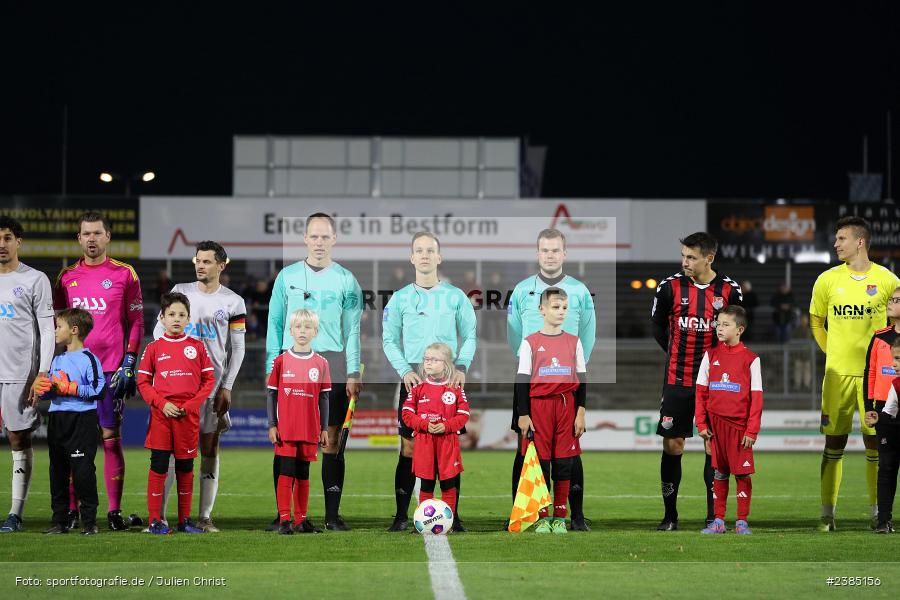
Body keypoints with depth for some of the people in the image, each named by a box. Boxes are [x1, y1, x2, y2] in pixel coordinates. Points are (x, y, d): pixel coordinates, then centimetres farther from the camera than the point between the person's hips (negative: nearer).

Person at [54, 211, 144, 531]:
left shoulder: (124, 274, 3)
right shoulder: (67, 276, 11)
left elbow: (136, 323, 3)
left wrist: (129, 364, -6)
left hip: (111, 370, -2)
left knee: (111, 438, -2)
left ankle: (115, 512, 2)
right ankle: (72, 511, 7)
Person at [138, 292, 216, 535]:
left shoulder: (197, 347, 7)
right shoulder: (154, 348, 4)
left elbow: (209, 380, 6)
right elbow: (143, 381, 4)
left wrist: (191, 404, -7)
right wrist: (162, 403, -10)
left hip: (188, 415, 1)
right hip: (161, 414, -1)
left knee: (186, 467, 7)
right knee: (158, 465, -3)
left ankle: (185, 519, 15)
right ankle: (155, 520, 1)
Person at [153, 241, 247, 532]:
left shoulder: (233, 303, 2)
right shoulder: (181, 292, 7)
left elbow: (237, 349, 3)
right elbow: (160, 329, 10)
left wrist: (227, 387, -4)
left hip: (213, 381, -1)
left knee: (210, 449, 2)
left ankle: (205, 517, 6)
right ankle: (159, 516, -5)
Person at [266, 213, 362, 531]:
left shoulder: (345, 280, 6)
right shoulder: (287, 276, 9)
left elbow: (352, 331, 7)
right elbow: (275, 324, 11)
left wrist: (353, 374, -1)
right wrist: (271, 369, 4)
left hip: (332, 362, -1)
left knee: (331, 441, -1)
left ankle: (332, 514, 2)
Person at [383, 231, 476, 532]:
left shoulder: (455, 296, 5)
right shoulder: (400, 298, 5)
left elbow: (470, 336, 9)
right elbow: (389, 340, 7)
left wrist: (462, 366, -7)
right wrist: (404, 371, -8)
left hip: (449, 381, 0)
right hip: (413, 380, 0)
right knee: (409, 448, -3)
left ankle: (453, 515, 6)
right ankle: (401, 515, 0)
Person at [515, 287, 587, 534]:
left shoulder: (573, 342, 8)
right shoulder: (531, 343, 2)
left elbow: (582, 379, 10)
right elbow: (522, 380, 2)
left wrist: (581, 412, 3)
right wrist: (523, 414, -3)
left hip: (566, 405, 2)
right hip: (538, 405, -2)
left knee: (563, 462, 2)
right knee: (540, 460, -2)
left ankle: (560, 516, 8)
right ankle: (542, 516, 4)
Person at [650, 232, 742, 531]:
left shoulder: (729, 290, -3)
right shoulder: (670, 287, -3)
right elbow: (657, 326, 12)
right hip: (677, 380, 0)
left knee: (715, 445, -1)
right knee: (672, 445, 0)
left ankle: (713, 516, 6)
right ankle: (670, 516, 9)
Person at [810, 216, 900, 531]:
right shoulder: (827, 280, 2)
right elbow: (815, 321, 15)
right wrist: (834, 352, 10)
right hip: (838, 372, 1)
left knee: (874, 440, 2)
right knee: (834, 441, 0)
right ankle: (827, 512, 4)